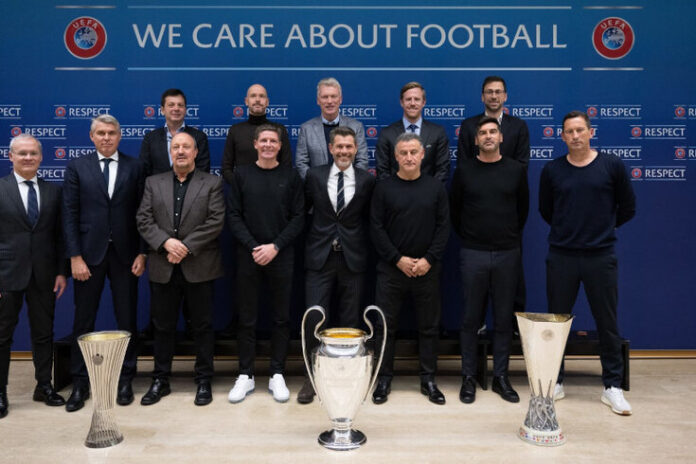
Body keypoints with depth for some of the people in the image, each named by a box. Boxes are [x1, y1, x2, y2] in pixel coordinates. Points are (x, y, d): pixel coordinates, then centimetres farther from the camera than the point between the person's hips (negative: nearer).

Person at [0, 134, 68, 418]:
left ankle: (44, 386, 24)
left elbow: (59, 235, 8)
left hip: (43, 275, 3)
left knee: (44, 332, 11)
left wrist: (61, 272, 2)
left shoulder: (53, 191, 7)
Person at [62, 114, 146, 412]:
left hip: (125, 254, 0)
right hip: (89, 253, 0)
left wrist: (142, 253, -4)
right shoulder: (77, 168, 5)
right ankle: (79, 384, 20)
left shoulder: (135, 167, 5)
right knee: (83, 322, 7)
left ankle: (125, 381, 20)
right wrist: (75, 257, -8)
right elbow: (70, 216, 0)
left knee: (127, 320, 7)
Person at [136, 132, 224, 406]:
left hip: (199, 267, -2)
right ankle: (160, 381, 24)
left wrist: (187, 246, -15)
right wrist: (166, 242, -13)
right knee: (163, 326, 10)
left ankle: (204, 381, 17)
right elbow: (144, 220, 3)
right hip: (163, 269, 3)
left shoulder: (212, 184, 3)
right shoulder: (153, 183, 12)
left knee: (202, 326, 5)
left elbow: (216, 221, -7)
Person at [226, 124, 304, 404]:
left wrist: (275, 246, -11)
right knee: (247, 319, 6)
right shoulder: (241, 174, 5)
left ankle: (277, 375, 17)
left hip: (281, 256, 0)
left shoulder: (290, 176, 4)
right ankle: (245, 376, 17)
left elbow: (298, 218, 0)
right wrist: (253, 247, -10)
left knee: (281, 318, 6)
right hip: (248, 256, 0)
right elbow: (233, 216, 1)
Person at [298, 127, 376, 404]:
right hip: (320, 258, 0)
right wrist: (308, 241, 6)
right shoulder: (314, 176, 3)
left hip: (353, 259, 0)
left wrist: (364, 249, 1)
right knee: (315, 320, 0)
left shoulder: (366, 180, 2)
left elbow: (370, 219, 8)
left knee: (350, 322, 9)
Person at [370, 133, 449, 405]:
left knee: (429, 326, 8)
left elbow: (443, 227, 3)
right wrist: (398, 259, -10)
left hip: (427, 269, 1)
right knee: (386, 326, 4)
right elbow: (376, 228, -2)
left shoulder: (436, 188, 5)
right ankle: (384, 379, 17)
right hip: (391, 269, -1)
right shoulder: (384, 188, 1)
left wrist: (429, 260, -8)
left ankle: (428, 380, 21)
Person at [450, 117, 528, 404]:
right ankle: (469, 377, 15)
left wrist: (512, 236, 13)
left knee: (504, 319, 7)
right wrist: (466, 236, 9)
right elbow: (454, 209, 9)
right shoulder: (464, 170, 2)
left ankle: (501, 377, 20)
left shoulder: (516, 170, 5)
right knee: (471, 319, 4)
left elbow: (523, 208, 14)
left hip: (507, 254, 1)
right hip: (473, 253, -1)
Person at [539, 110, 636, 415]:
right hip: (561, 256, 1)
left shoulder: (612, 165, 0)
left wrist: (602, 229, 11)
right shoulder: (552, 170, 2)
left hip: (601, 256, -1)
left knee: (608, 323, 7)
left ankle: (612, 386, 21)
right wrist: (568, 230, 11)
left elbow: (627, 208, 9)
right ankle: (555, 381, 23)